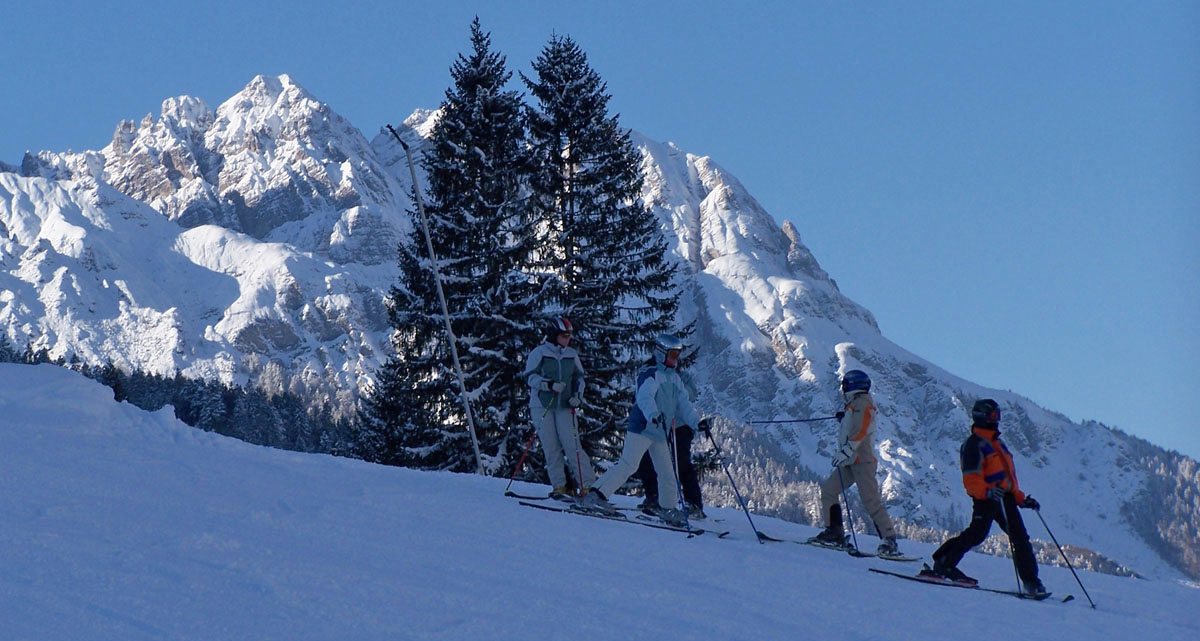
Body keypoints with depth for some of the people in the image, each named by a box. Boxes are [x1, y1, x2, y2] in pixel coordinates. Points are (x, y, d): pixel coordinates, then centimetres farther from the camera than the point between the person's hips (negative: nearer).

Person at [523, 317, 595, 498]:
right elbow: (530, 376, -6)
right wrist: (549, 385, -20)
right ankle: (560, 486, 3)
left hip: (564, 407, 2)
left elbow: (579, 377, 21)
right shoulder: (539, 352, -1)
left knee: (572, 445, -8)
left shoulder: (571, 354, 10)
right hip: (542, 406, -2)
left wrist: (578, 395, 3)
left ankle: (588, 485, -8)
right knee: (551, 448, -3)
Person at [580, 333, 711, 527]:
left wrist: (697, 421, 2)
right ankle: (595, 495, -21)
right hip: (641, 427, -8)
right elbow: (644, 397, -27)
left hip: (660, 433, 8)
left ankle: (667, 508, 27)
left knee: (667, 471, 12)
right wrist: (654, 415, -44)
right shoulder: (651, 375, -10)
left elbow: (683, 404, 16)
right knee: (628, 465, -18)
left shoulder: (675, 379, 17)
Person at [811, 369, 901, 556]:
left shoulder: (862, 403, -9)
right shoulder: (855, 404, 19)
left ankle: (890, 541, -15)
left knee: (871, 500, -14)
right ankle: (834, 531, 5)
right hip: (851, 461, 10)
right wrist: (845, 417, 49)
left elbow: (860, 432, -22)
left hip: (862, 460, -10)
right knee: (827, 490, 4)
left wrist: (845, 452, -27)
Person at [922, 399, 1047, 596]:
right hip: (986, 498, -8)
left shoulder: (997, 445, 26)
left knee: (1020, 538, 3)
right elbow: (971, 480, -15)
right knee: (977, 533, -22)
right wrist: (987, 491, -33)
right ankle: (943, 564, -12)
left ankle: (1031, 582, 6)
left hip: (1005, 498, 8)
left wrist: (1022, 499, 22)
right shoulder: (974, 444, -4)